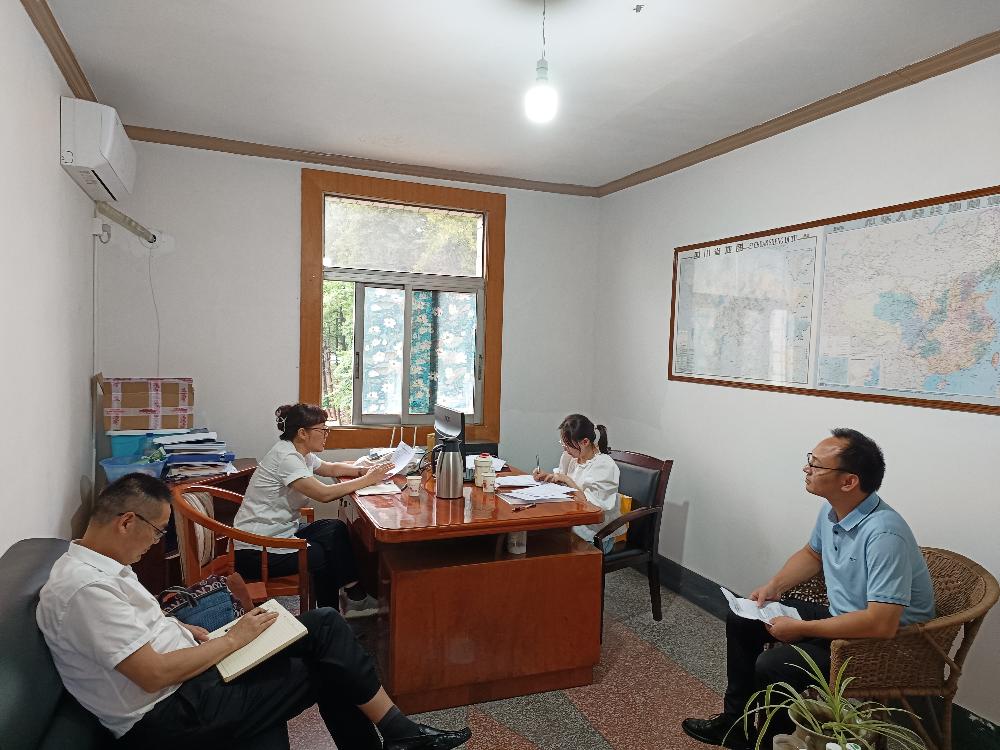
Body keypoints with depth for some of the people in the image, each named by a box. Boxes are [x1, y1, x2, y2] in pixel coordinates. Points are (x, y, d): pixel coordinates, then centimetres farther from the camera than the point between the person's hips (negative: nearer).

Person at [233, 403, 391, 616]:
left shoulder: (300, 453, 6)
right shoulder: (285, 457, -24)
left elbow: (332, 468, 19)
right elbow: (324, 493, -30)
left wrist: (364, 470, 0)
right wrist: (366, 480, -21)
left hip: (280, 531, 9)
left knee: (336, 529, -3)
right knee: (323, 556, -5)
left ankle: (353, 596, 3)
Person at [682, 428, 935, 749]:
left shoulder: (884, 533, -32)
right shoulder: (832, 509, -4)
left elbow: (882, 624, -36)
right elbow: (812, 553, 17)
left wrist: (801, 629, -27)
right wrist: (775, 585, 1)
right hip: (840, 617, 9)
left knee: (771, 666, -24)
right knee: (741, 620, 8)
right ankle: (736, 718, 23)